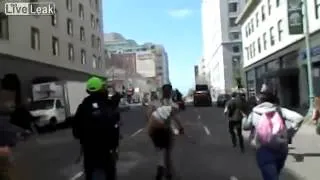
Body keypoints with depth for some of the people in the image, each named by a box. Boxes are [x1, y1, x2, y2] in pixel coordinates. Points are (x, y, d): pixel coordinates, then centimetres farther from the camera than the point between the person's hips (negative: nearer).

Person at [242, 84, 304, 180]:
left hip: (264, 151, -3)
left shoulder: (255, 113, 0)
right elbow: (299, 118, -9)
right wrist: (288, 134, 0)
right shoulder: (279, 110, 2)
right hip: (281, 150, 3)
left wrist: (245, 117, 37)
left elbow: (245, 126, 16)